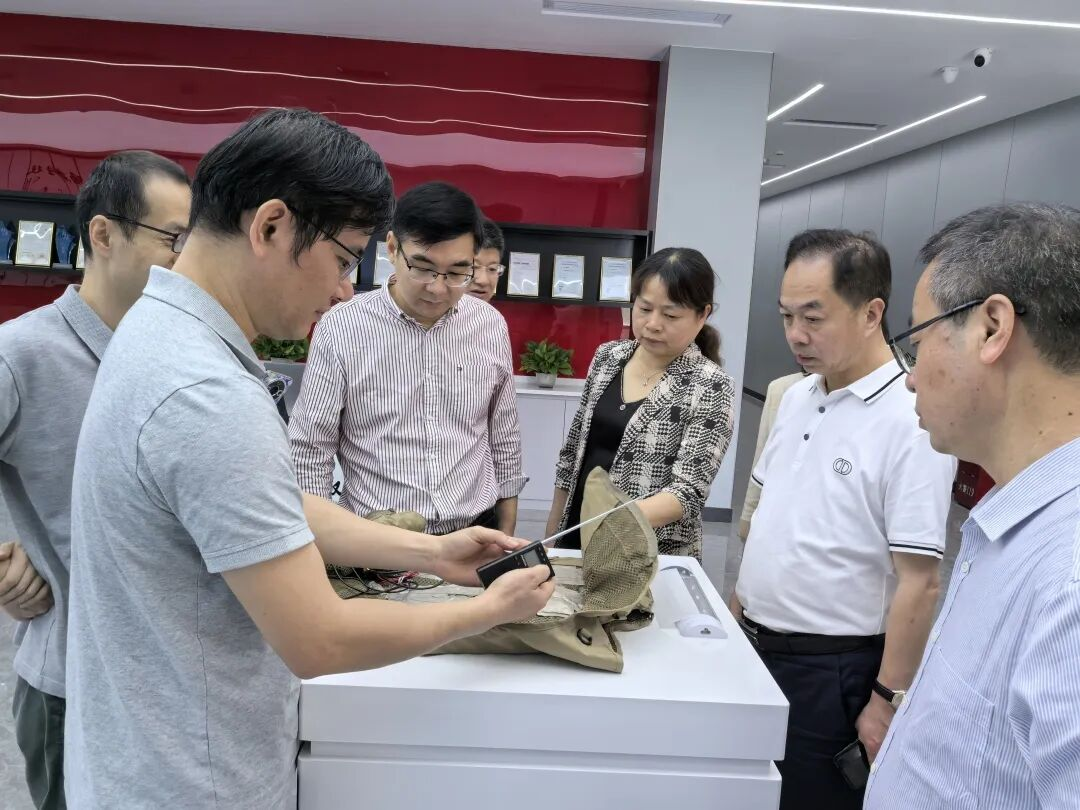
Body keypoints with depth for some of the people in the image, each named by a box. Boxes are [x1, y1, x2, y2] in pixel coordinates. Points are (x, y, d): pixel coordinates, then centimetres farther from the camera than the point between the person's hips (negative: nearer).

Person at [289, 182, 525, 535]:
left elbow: (504, 440, 7)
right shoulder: (341, 328, -12)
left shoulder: (492, 327, -2)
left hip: (475, 537, 3)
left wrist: (506, 538, 9)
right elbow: (309, 451, -7)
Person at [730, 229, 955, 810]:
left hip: (829, 669, -7)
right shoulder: (796, 396, 4)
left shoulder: (912, 422, -19)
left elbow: (919, 583, -19)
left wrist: (888, 699, -16)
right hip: (753, 646, 7)